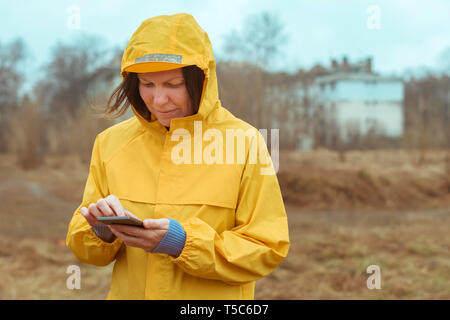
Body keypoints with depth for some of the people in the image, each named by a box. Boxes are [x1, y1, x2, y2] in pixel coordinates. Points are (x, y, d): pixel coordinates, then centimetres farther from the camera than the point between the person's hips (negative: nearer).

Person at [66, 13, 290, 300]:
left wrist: (184, 243, -19)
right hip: (127, 292, 3)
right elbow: (86, 250, 6)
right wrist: (102, 230, -15)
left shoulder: (242, 141, -9)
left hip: (215, 296, -3)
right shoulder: (111, 142, 1)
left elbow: (268, 249, -9)